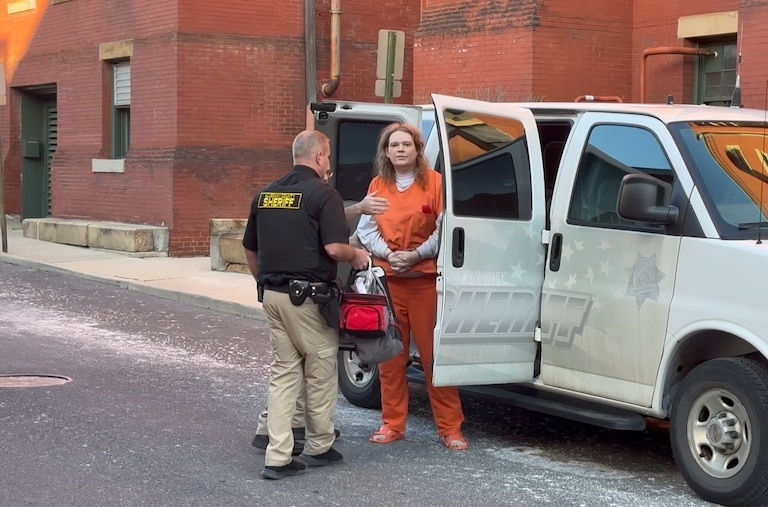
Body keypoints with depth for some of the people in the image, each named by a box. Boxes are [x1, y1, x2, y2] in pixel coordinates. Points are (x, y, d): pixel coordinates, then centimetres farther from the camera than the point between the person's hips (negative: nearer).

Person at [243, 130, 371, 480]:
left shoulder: (266, 194, 11)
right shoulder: (323, 194, -10)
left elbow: (250, 249, 16)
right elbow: (335, 248, -19)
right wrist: (357, 256, 1)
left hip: (272, 295, 7)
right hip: (307, 297, -6)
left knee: (283, 372, 10)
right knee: (320, 372, 9)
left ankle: (278, 456, 4)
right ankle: (319, 447, 22)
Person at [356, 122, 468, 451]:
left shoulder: (434, 182, -1)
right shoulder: (377, 186, 10)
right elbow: (366, 230, 6)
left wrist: (415, 255, -15)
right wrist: (389, 254, -11)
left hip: (425, 279, -4)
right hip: (387, 279, 4)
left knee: (433, 353, -2)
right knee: (390, 355, 7)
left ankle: (450, 428, 3)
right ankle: (392, 424, 17)